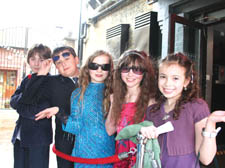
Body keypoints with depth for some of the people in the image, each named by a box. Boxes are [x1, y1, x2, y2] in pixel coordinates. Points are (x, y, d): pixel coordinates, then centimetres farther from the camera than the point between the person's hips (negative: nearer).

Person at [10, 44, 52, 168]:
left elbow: (39, 112, -18)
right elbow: (13, 101, 2)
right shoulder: (27, 80, 10)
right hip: (21, 136, 6)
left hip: (39, 139, -6)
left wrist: (20, 106, -7)